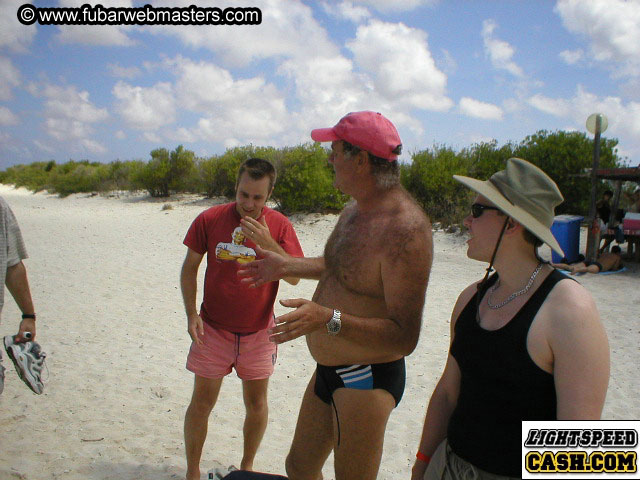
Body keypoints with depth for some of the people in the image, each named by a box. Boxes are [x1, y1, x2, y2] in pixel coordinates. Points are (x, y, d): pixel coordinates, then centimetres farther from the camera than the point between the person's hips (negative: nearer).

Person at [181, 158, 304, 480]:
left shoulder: (278, 225, -7)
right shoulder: (210, 219, -6)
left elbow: (294, 276, -13)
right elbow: (189, 268, 3)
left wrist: (267, 242, -26)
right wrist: (191, 314, -5)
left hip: (258, 332, 1)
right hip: (213, 329, 0)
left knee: (256, 404, 13)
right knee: (202, 402, 7)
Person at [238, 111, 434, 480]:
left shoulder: (405, 228, -26)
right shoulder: (354, 211, 6)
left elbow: (404, 337, -29)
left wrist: (328, 319, -38)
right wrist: (286, 266, 23)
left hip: (366, 380, -9)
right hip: (328, 371, 10)